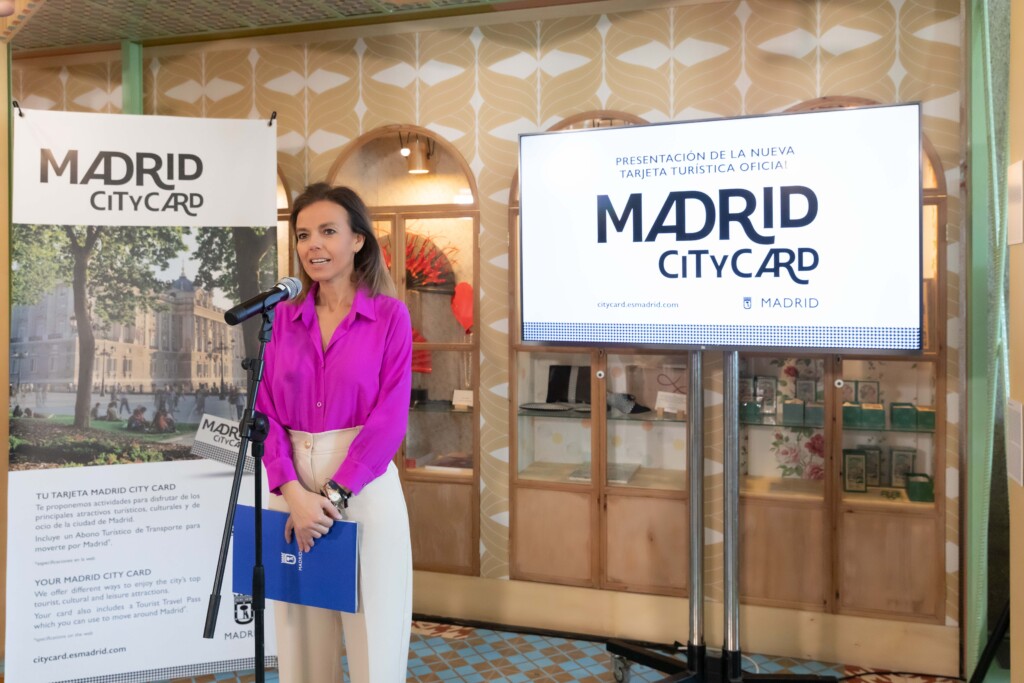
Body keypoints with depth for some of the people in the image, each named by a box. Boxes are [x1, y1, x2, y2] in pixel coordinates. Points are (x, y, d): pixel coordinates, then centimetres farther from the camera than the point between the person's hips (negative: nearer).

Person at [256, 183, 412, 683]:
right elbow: (266, 413, 3)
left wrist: (334, 495, -14)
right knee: (301, 637, 11)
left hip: (365, 487, -3)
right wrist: (292, 492, -11)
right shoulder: (284, 318, 7)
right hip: (293, 487, 3)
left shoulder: (390, 315, -3)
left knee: (371, 634, 6)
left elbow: (389, 418, -9)